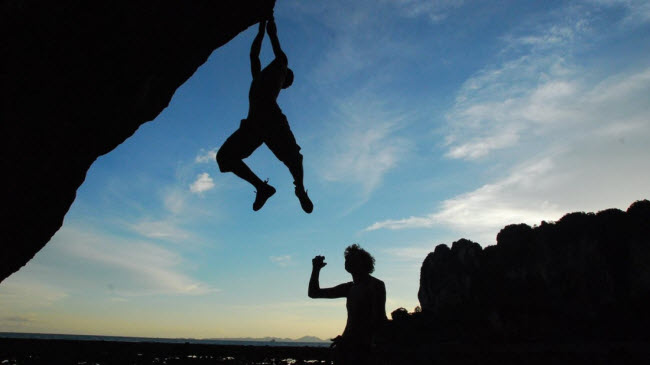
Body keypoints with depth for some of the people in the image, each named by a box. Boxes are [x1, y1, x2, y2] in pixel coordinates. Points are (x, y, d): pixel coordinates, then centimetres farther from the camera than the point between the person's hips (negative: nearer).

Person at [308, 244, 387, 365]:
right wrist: (316, 269, 3)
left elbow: (379, 320, -14)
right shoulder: (349, 288, 15)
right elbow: (314, 293, 19)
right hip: (346, 345, 6)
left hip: (362, 346, -6)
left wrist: (347, 338, -19)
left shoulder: (376, 285, -4)